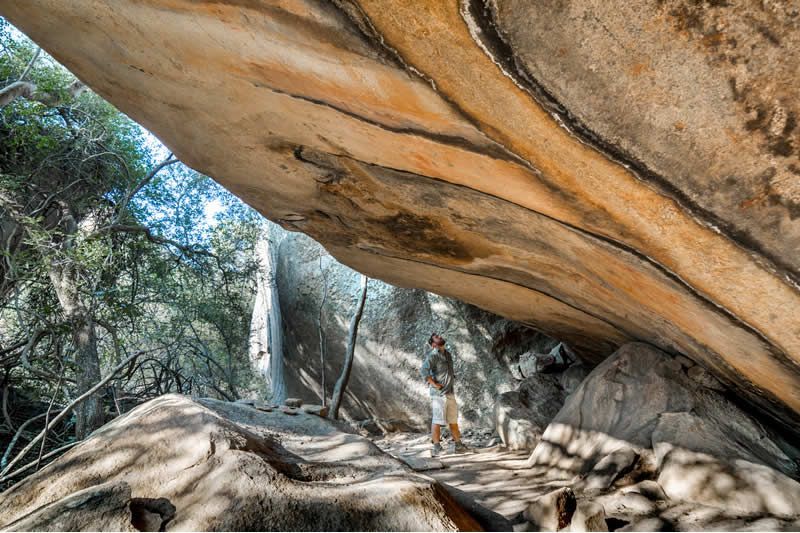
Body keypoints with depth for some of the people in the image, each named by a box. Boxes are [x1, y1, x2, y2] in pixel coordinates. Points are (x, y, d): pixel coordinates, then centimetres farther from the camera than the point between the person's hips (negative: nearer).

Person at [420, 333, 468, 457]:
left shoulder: (448, 354, 14)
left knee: (453, 420, 12)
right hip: (439, 393, -8)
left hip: (450, 393, 8)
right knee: (438, 420, -3)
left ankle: (458, 445, 20)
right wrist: (434, 384, -22)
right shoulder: (433, 356, -12)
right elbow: (423, 370, -25)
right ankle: (437, 448, 2)